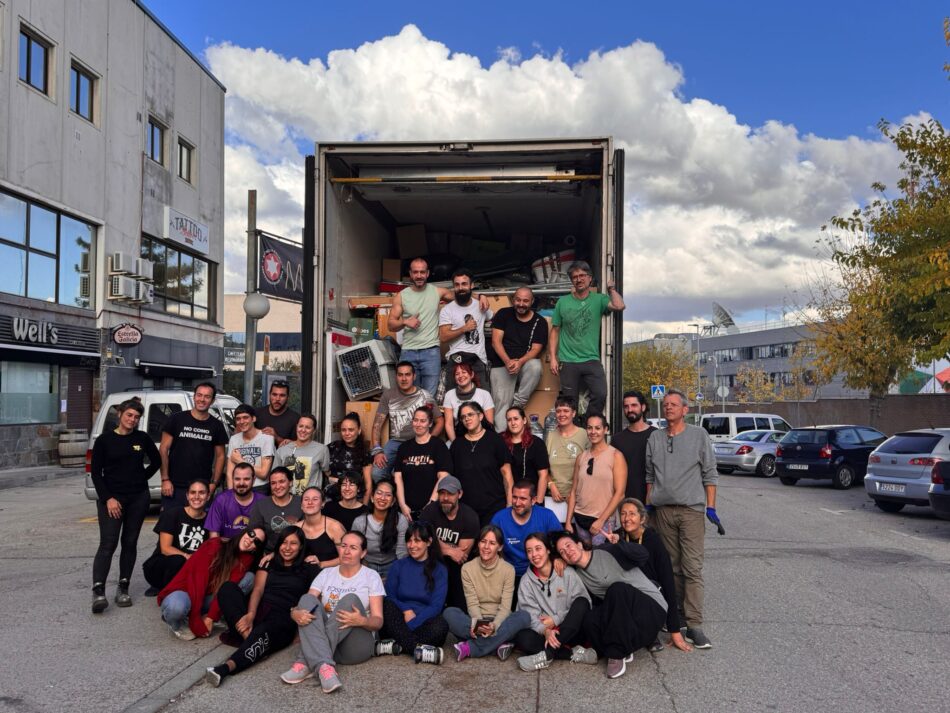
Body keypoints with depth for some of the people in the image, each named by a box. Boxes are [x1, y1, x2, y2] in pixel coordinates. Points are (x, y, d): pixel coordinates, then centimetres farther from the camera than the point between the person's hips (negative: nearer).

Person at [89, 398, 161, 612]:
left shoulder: (142, 438, 4)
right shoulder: (105, 440, -1)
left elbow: (156, 461, 18)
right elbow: (96, 473, -1)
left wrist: (142, 479, 7)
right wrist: (108, 498, -10)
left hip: (138, 498, 3)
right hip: (111, 497, -3)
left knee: (130, 543, 6)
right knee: (108, 544, -11)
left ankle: (123, 588, 14)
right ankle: (98, 591, -15)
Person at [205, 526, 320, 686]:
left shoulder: (308, 570, 17)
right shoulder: (268, 564, 22)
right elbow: (258, 589, 5)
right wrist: (250, 614, -13)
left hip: (283, 620, -3)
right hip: (258, 612, 4)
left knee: (262, 633, -38)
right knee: (228, 587, -20)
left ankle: (227, 667, -61)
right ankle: (247, 635, -36)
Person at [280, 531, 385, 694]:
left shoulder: (371, 577, 5)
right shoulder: (326, 573, 13)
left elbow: (378, 621, -4)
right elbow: (306, 604, 2)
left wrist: (362, 621, -27)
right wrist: (296, 614, -23)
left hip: (357, 645, -2)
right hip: (321, 641, 3)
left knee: (351, 599, -28)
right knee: (308, 599, -21)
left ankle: (306, 663, -34)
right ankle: (324, 666, -42)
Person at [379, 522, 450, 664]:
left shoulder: (439, 570, 5)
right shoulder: (398, 565, 11)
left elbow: (436, 606, -5)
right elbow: (388, 597, 5)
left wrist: (410, 624, -17)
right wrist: (406, 610, -14)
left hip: (424, 623, -1)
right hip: (399, 621, 1)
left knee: (441, 626, -34)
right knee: (386, 605, -30)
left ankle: (398, 645, -33)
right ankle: (418, 649, -37)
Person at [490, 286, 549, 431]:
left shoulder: (540, 322, 4)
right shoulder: (503, 314, 6)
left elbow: (536, 349, -4)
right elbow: (496, 341, -1)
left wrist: (520, 362, -24)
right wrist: (508, 361, -18)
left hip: (525, 362, 1)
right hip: (502, 364, 0)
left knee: (536, 366, -34)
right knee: (502, 402, -20)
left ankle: (517, 404, -20)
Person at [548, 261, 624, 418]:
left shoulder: (598, 300, 4)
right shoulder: (562, 302, 7)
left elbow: (619, 306, -15)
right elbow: (555, 331, 9)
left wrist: (611, 288, 0)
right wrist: (553, 358, 2)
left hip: (592, 360, -1)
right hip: (568, 362, 1)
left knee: (600, 395, -16)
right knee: (570, 402, 4)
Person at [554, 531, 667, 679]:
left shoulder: (607, 553, -9)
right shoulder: (578, 576, 8)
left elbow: (642, 555, -18)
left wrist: (617, 544, -31)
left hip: (653, 608, -4)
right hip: (628, 617, 4)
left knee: (617, 588, -33)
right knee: (590, 619, -25)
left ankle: (616, 654, -22)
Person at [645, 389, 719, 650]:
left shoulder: (699, 435, 3)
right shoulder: (655, 438, 10)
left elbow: (710, 474, 4)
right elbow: (649, 475, 15)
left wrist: (711, 507, -2)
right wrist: (647, 506, 11)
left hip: (691, 509, -3)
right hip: (663, 510, 3)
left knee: (692, 568, -9)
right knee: (671, 566, 8)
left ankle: (693, 625, -9)